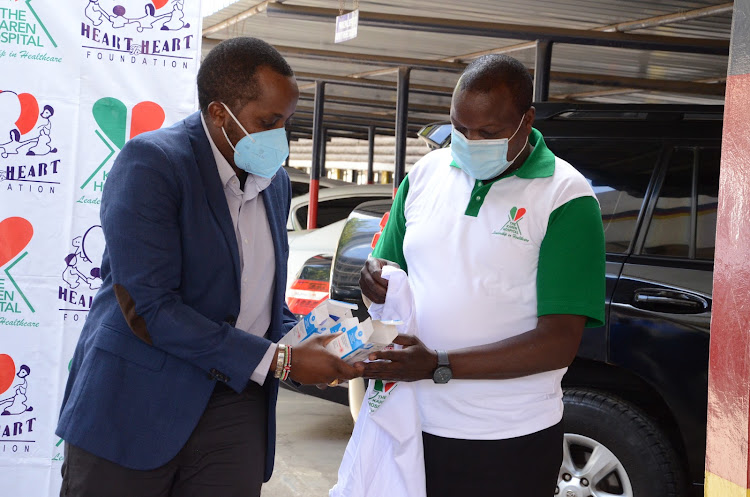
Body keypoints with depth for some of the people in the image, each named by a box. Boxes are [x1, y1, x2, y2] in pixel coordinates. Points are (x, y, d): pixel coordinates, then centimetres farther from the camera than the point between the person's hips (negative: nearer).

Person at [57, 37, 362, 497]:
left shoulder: (276, 181, 10)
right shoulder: (151, 163, -13)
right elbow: (147, 309, -21)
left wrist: (304, 341, 0)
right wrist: (280, 362, -18)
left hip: (235, 404, 6)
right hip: (134, 406, -5)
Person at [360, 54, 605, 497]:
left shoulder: (567, 198, -9)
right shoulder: (426, 173, 6)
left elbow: (560, 342, -16)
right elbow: (386, 269, 15)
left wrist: (438, 366, -23)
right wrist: (374, 282, -10)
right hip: (415, 426, 4)